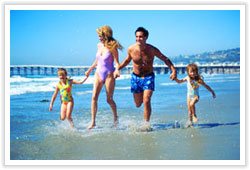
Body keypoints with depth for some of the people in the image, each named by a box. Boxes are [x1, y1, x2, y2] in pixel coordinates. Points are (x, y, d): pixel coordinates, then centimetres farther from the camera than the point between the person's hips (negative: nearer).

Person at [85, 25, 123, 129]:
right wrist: (90, 70, 26)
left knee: (109, 99, 2)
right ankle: (93, 122, -5)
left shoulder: (112, 47, -12)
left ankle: (115, 117, 28)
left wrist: (117, 70, -32)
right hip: (98, 73, 5)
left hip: (109, 75, -5)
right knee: (94, 97, -6)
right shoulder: (99, 45, 7)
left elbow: (117, 62, -12)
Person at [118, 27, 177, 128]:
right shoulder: (131, 49, -11)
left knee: (146, 101, -18)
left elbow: (165, 59, -4)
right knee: (138, 104, 10)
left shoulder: (152, 50, -15)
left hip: (149, 77, -2)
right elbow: (127, 60, 11)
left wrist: (173, 70, -17)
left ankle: (147, 124, -5)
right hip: (136, 77, 2)